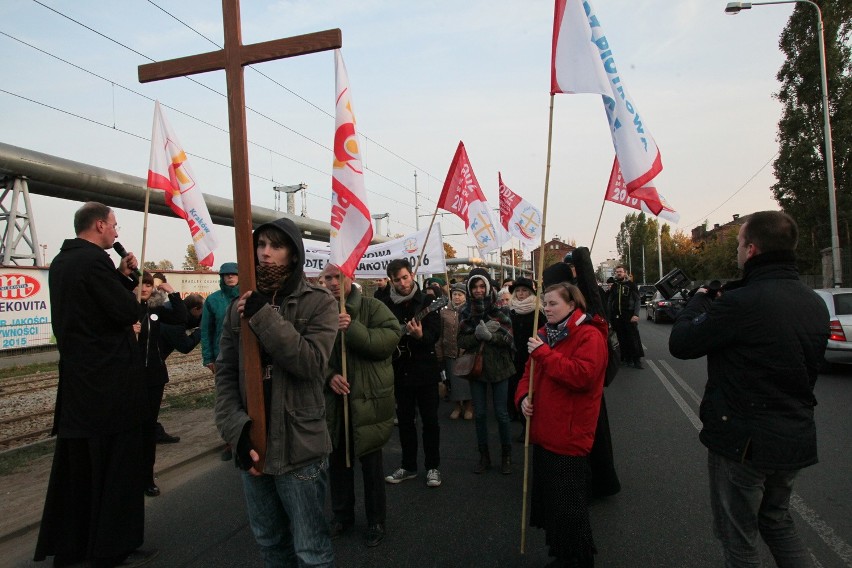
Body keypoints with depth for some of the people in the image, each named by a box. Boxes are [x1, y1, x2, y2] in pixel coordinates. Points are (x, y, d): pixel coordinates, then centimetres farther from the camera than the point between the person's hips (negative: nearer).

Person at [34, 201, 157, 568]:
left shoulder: (61, 262, 12)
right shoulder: (95, 260, -17)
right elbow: (129, 312, -19)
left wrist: (121, 276, 7)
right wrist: (125, 280, -2)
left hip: (76, 380, 9)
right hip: (110, 384, -9)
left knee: (75, 466, 18)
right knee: (117, 467, 2)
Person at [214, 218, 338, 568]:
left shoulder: (318, 302, -7)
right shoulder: (241, 306, 6)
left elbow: (311, 362, -20)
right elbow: (226, 374, 3)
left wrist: (264, 316, -22)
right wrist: (237, 430, -8)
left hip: (300, 447, -5)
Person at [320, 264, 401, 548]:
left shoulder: (373, 307, -6)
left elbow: (390, 338, -19)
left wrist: (354, 330, -29)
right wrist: (329, 376, -17)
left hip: (368, 399, -3)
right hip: (334, 399, 4)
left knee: (370, 462, 8)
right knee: (337, 458, 17)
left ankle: (376, 520, 27)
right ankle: (342, 513, 38)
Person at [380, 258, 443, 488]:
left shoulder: (426, 302, -5)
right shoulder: (387, 304, 2)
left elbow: (434, 334, -13)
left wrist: (421, 335, -33)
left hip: (425, 370, -3)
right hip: (400, 371, 3)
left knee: (430, 420, 5)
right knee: (405, 420, 13)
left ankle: (433, 467, 19)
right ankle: (408, 465, 26)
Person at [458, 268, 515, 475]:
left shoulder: (500, 310, -4)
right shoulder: (466, 312, 3)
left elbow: (509, 338, -8)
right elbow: (462, 341, -2)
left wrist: (491, 335, -24)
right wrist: (478, 335, -19)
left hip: (499, 367, -2)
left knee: (501, 413, 5)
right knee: (479, 413, 9)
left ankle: (506, 455, 22)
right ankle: (484, 455, 24)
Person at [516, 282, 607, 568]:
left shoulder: (589, 335, -13)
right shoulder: (545, 333, 12)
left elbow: (582, 375, -26)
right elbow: (531, 371, 17)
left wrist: (544, 353, -25)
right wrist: (523, 396, -2)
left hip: (570, 435, -8)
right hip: (544, 432, 9)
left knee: (569, 506, 3)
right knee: (549, 498, 20)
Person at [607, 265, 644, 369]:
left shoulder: (631, 285, 2)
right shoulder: (613, 285, 13)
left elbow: (637, 300, -1)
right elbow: (609, 301, 12)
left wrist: (636, 314, -12)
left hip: (629, 316, -3)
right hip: (616, 316, 3)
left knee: (633, 338, -7)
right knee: (622, 339, 4)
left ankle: (637, 360, -3)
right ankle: (627, 359, 13)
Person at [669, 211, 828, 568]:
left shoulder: (742, 302, -26)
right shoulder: (815, 303, 1)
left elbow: (680, 344, -17)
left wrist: (700, 300, 0)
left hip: (744, 442, -7)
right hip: (795, 438, 8)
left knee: (738, 538, 12)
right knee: (777, 520, 28)